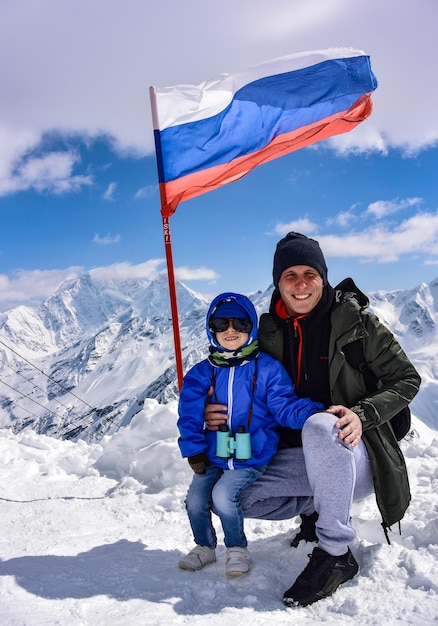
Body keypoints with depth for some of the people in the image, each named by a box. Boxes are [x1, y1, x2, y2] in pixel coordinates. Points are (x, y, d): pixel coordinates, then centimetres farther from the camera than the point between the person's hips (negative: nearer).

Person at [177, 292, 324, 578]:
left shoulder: (267, 368, -7)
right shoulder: (202, 372, 0)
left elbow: (284, 405, -10)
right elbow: (190, 415, 1)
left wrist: (314, 413, -27)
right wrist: (194, 451, -6)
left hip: (252, 457, -4)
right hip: (212, 457, 4)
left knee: (223, 496, -20)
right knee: (195, 500, -3)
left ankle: (238, 549, 11)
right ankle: (205, 546, 30)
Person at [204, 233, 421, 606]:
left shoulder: (354, 319, -10)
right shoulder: (269, 331, 3)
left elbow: (406, 379, -6)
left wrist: (362, 414, -23)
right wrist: (220, 413, -7)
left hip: (353, 456, -5)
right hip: (298, 456, 5)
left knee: (319, 427, -38)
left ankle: (336, 554, -19)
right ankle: (317, 506, 14)